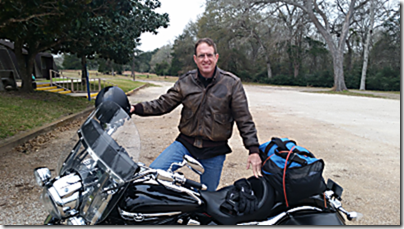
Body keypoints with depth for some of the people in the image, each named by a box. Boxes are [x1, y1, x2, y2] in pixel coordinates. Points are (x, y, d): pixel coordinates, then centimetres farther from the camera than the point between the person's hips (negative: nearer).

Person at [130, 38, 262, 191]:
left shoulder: (232, 83, -4)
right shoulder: (185, 82, 2)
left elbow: (244, 120, -4)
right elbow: (163, 104, 3)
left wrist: (253, 149, -9)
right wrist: (136, 108, -10)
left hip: (214, 151, -1)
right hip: (186, 143, 2)